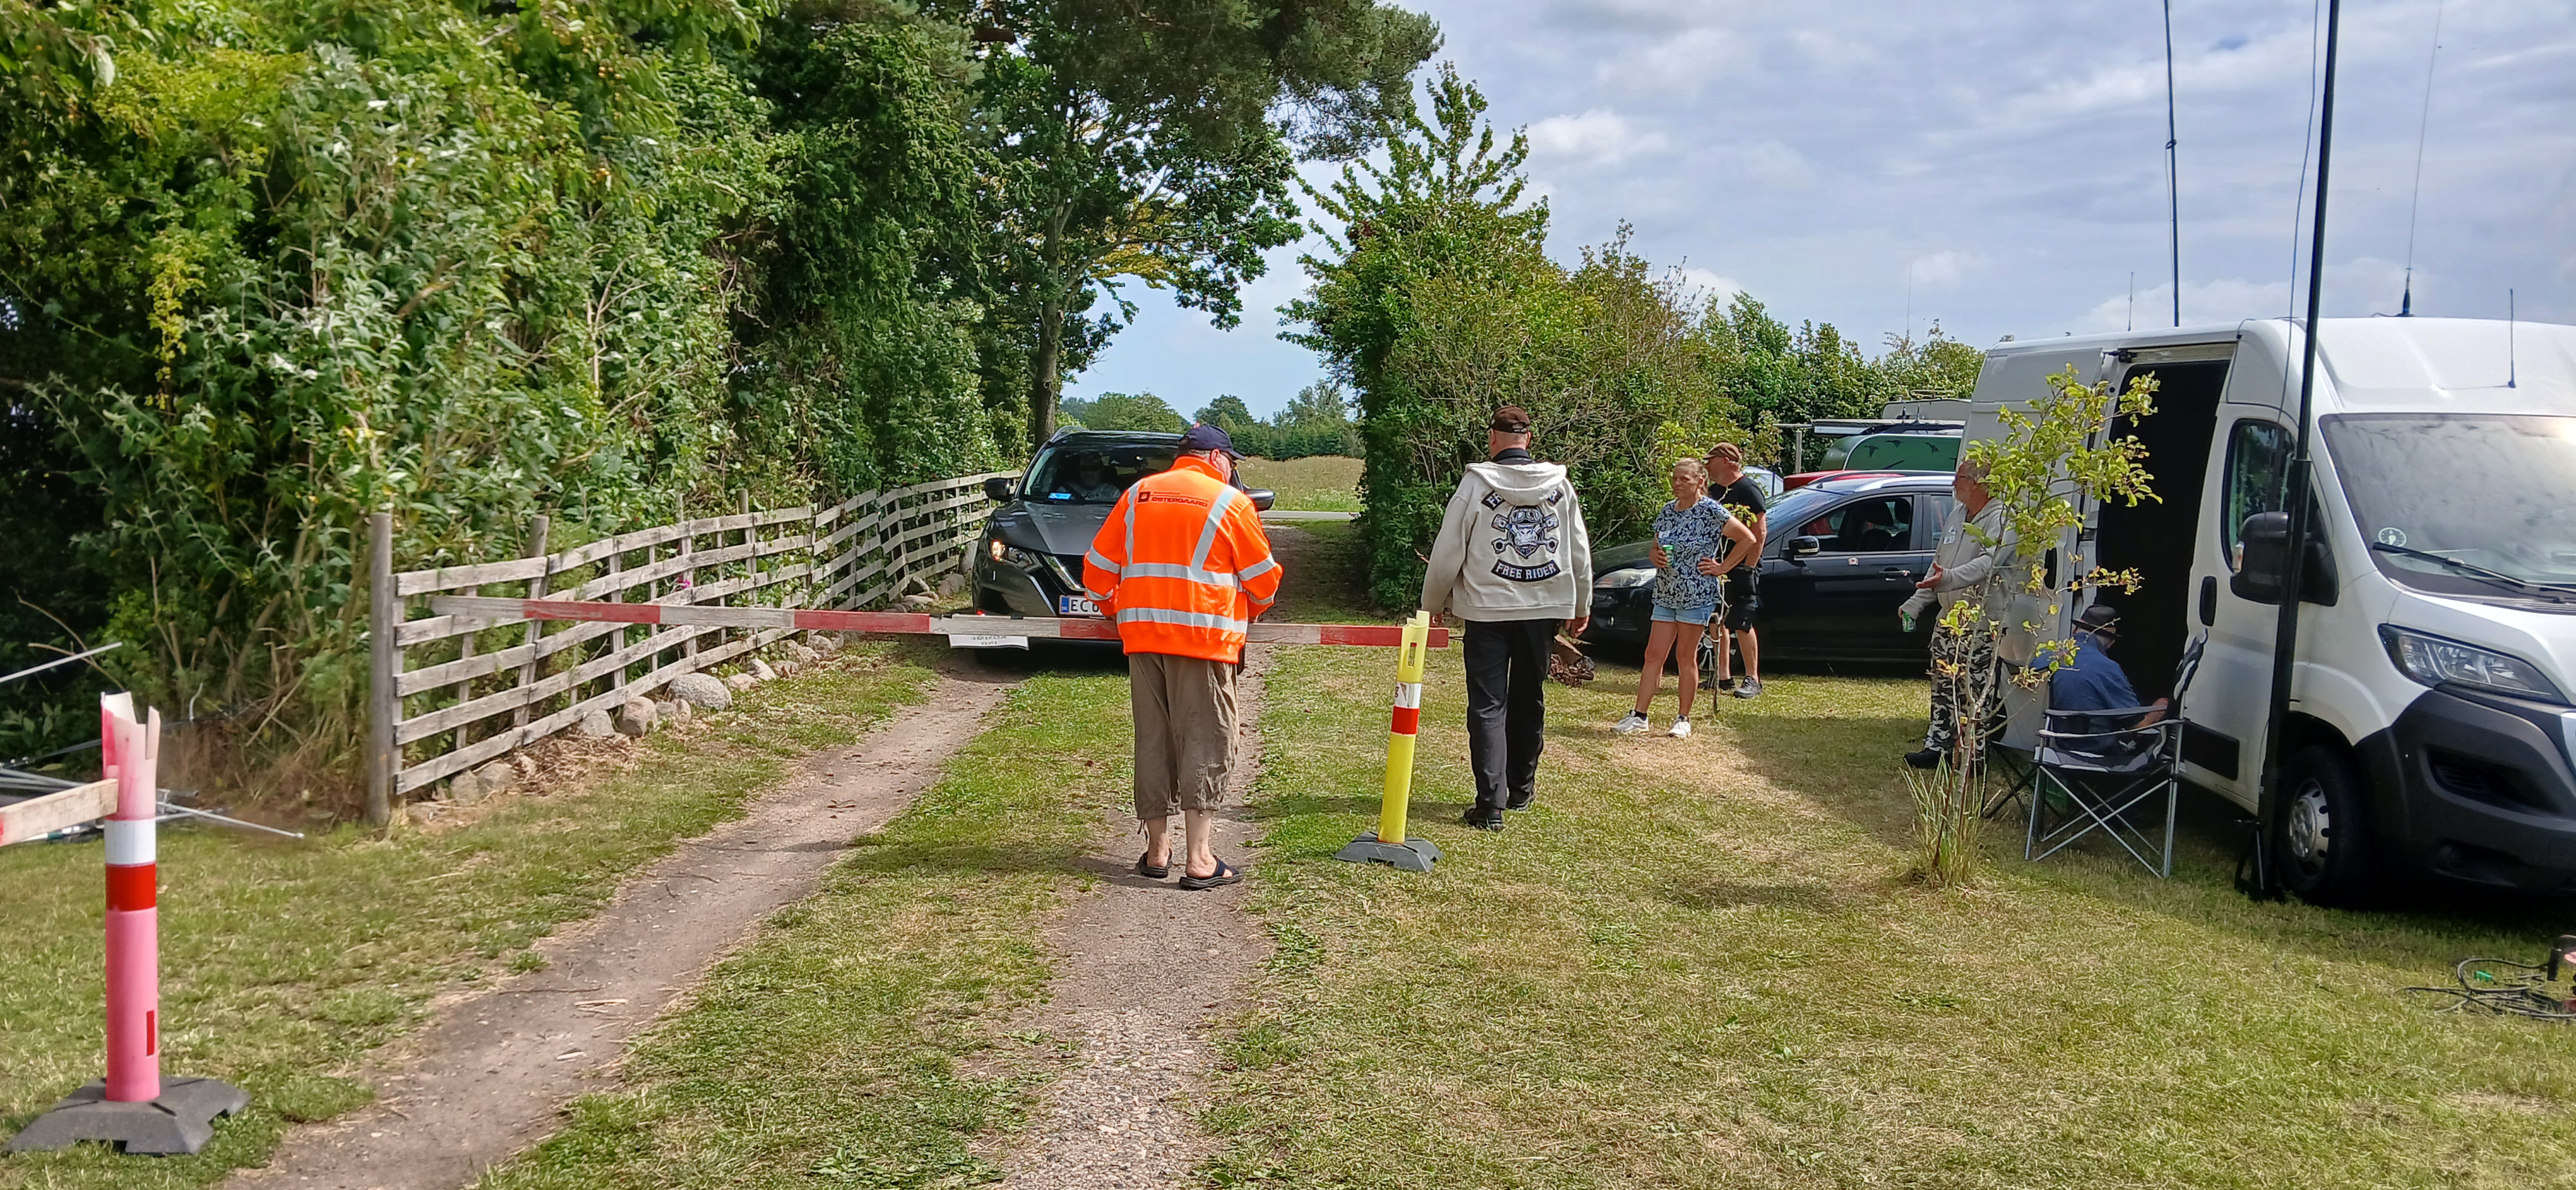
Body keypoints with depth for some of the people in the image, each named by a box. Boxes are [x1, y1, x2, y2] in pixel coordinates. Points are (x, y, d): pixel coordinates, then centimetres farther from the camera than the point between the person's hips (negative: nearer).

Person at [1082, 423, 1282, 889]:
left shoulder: (1137, 496, 12)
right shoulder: (1231, 503, 0)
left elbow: (1097, 570, 12)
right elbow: (1263, 580, 5)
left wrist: (1118, 612, 27)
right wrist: (1249, 613, 24)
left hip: (1141, 636, 4)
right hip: (1204, 637, -4)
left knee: (1153, 740, 10)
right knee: (1205, 743, -1)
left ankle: (1157, 849, 15)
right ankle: (1199, 859, -5)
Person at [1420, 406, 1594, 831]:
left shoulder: (1476, 483, -8)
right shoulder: (1560, 484, 3)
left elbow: (1448, 554, -6)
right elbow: (1580, 552, 9)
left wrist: (1431, 606, 8)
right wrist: (1581, 606, 22)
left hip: (1488, 609, -3)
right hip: (1543, 608, 4)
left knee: (1487, 705, -1)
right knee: (1529, 700, 17)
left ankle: (1491, 804, -8)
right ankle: (1521, 789, 28)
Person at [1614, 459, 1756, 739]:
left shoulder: (1710, 511, -9)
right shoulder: (1667, 512, 10)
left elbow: (1747, 539, -7)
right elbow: (1654, 548, 19)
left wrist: (1722, 567, -7)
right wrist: (1656, 556, -4)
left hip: (1697, 595, -6)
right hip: (1665, 594, 6)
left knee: (1686, 656, 0)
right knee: (1654, 655, 4)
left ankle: (1683, 720, 10)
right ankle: (1639, 716, 7)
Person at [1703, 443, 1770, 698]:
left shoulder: (1749, 490, -8)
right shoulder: (1713, 491, 16)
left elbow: (1760, 533, -13)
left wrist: (1748, 568, -17)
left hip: (1741, 569, -8)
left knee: (1741, 625, -9)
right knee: (1717, 622, 9)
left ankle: (1753, 680, -3)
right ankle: (1723, 676, 17)